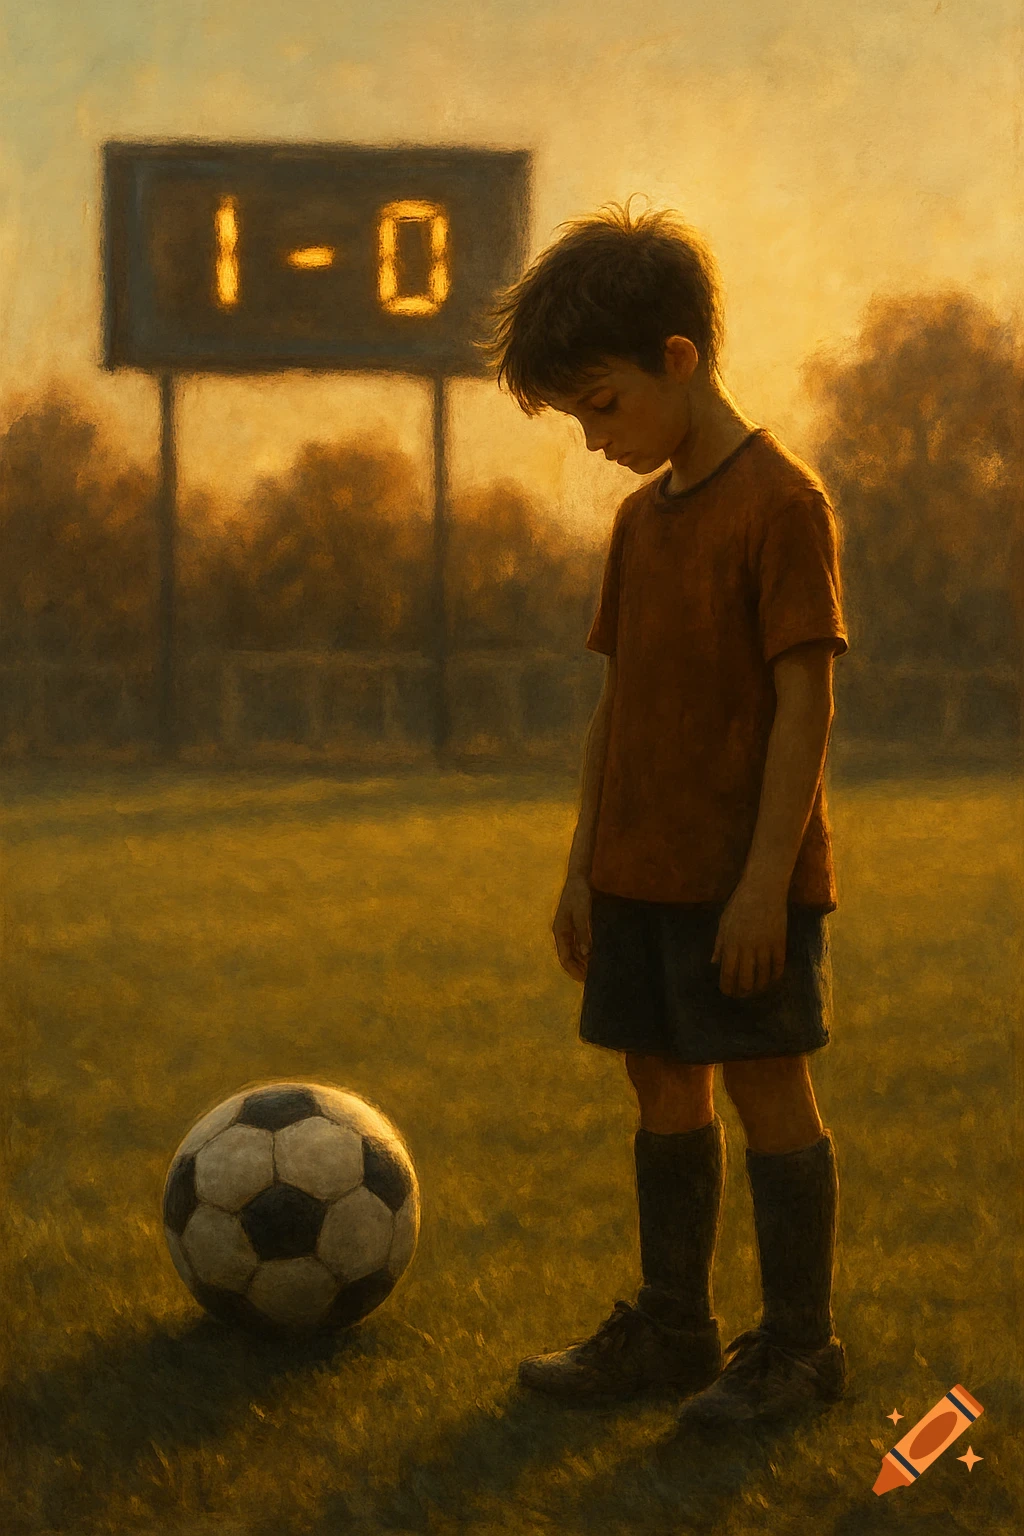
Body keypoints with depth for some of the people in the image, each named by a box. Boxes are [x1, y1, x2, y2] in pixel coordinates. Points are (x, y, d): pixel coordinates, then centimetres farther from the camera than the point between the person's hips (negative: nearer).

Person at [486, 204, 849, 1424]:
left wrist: (765, 879, -19)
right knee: (663, 1091, 12)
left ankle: (797, 1344, 8)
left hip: (746, 877, -8)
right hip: (640, 872, 8)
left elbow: (805, 697, -16)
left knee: (766, 1087, -1)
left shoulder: (779, 500, -12)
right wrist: (583, 867, 14)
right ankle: (671, 1327, 22)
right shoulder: (642, 515, 12)